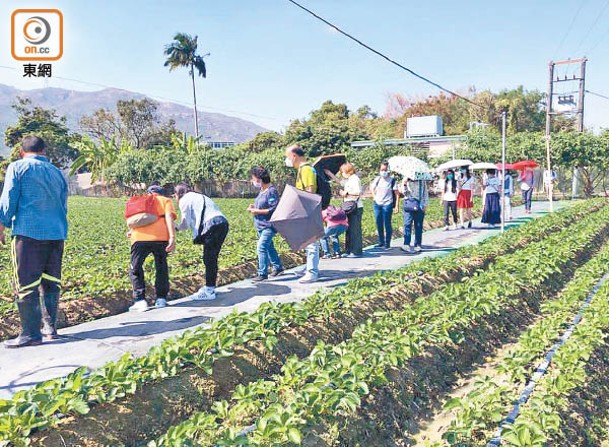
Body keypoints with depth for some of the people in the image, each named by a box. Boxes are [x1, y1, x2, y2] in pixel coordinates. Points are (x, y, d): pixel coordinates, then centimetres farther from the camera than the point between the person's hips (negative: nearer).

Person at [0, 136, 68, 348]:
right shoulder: (57, 172, 17)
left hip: (28, 233, -5)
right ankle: (50, 328, 15)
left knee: (26, 284, -3)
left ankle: (31, 334, -3)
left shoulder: (17, 167, 3)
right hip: (56, 233, 5)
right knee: (51, 282, 11)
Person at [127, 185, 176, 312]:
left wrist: (132, 231, 35)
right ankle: (161, 299, 20)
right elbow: (169, 217, 3)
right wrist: (172, 237, -6)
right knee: (161, 268, 18)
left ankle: (140, 300, 6)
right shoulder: (166, 200, 21)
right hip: (160, 237, -1)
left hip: (139, 237, 1)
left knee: (135, 269, 14)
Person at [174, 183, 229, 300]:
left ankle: (209, 292, 1)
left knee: (209, 259, -3)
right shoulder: (199, 196, 33)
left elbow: (185, 223, 6)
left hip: (212, 225, -8)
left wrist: (176, 228, 24)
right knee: (212, 258, 16)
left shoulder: (184, 200, 8)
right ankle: (210, 287, 24)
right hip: (223, 223, 8)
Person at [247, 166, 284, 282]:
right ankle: (277, 266, 36)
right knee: (268, 246, 20)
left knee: (262, 247, -15)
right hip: (261, 225, 10)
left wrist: (257, 211, -20)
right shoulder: (262, 190, 11)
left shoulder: (271, 191, -18)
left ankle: (262, 273, -10)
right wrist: (254, 207, 6)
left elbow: (273, 209, -22)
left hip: (268, 226, -10)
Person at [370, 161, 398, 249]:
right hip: (377, 204, 5)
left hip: (387, 205, -5)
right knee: (379, 224, 10)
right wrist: (374, 197, 12)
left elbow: (396, 193, -7)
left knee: (387, 224, 0)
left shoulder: (392, 180, -6)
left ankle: (387, 243, 9)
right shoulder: (377, 179, 7)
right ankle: (381, 242, 22)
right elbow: (371, 187, 25)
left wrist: (396, 206, -12)